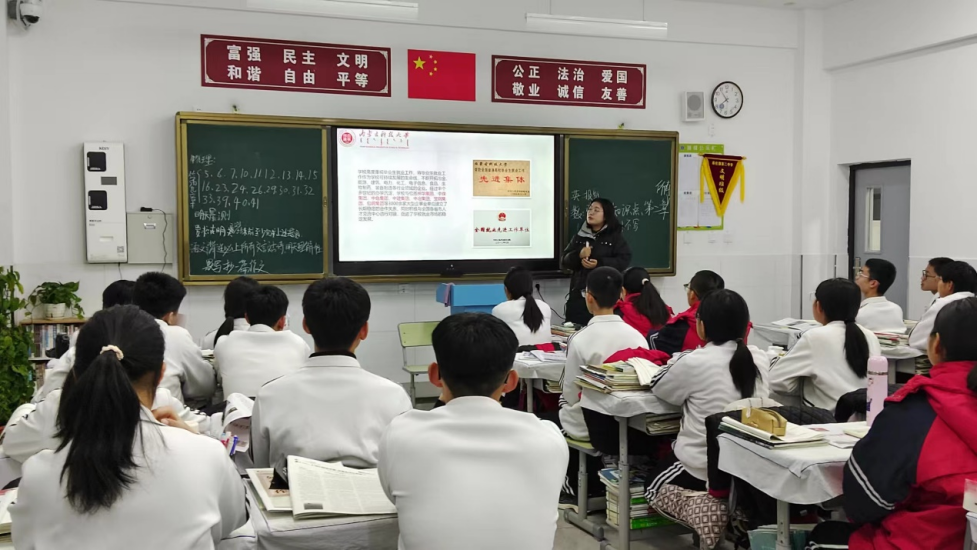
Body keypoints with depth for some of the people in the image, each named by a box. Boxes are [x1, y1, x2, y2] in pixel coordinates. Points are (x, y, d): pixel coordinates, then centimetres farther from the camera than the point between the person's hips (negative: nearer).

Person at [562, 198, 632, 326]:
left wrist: (599, 264, -19)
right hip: (579, 292, 4)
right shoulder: (579, 236, 15)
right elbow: (565, 260, 11)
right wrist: (578, 255, -11)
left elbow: (624, 260, -7)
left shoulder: (615, 236, 3)